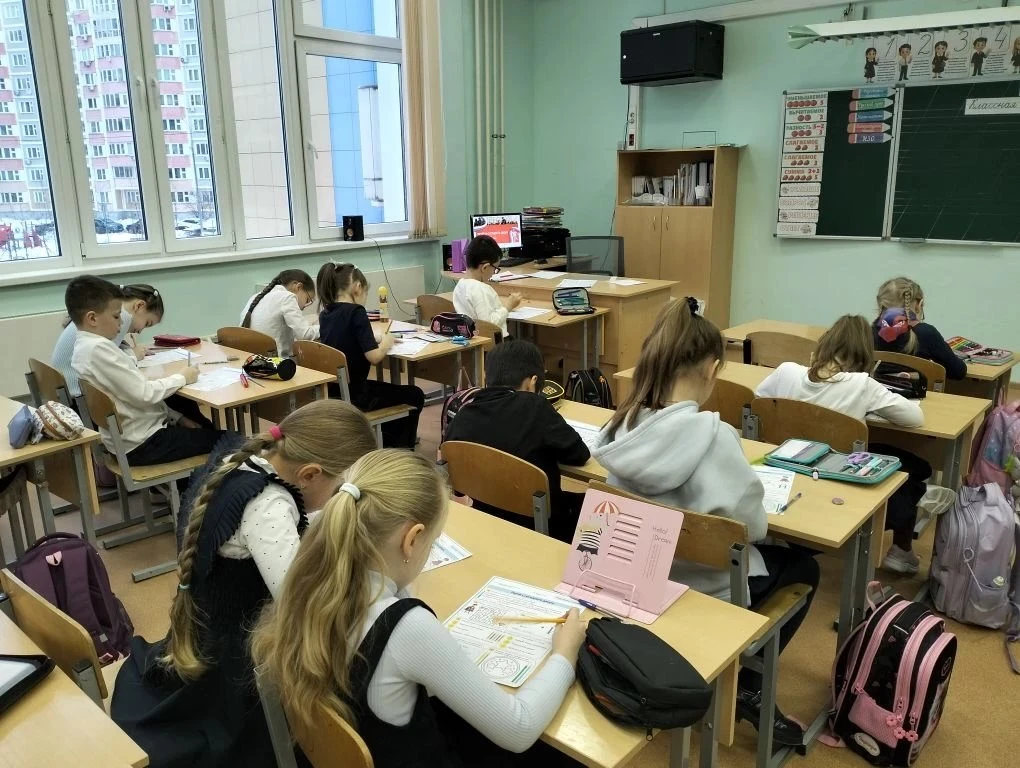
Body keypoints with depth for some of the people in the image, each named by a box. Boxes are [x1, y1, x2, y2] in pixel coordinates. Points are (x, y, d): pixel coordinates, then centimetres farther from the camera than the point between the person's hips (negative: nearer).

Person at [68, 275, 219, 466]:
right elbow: (144, 394, -25)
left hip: (134, 432, 10)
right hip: (141, 443, -10)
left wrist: (178, 418, 9)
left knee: (208, 425, 22)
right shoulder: (98, 349, -23)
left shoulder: (86, 345, 9)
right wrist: (181, 378, -9)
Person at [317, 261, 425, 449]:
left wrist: (375, 338, 10)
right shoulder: (355, 311, -19)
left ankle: (388, 443, 42)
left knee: (391, 389, 34)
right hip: (352, 395, -8)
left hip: (332, 393, 8)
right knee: (415, 395, 15)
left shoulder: (325, 314, 4)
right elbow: (374, 357, -24)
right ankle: (401, 450, 27)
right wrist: (386, 342, -5)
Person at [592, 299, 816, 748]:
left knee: (775, 557, 30)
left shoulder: (622, 427, -12)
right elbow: (752, 526, -18)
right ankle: (745, 687, 23)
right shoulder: (713, 436, -30)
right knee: (802, 566, 23)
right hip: (705, 588, -6)